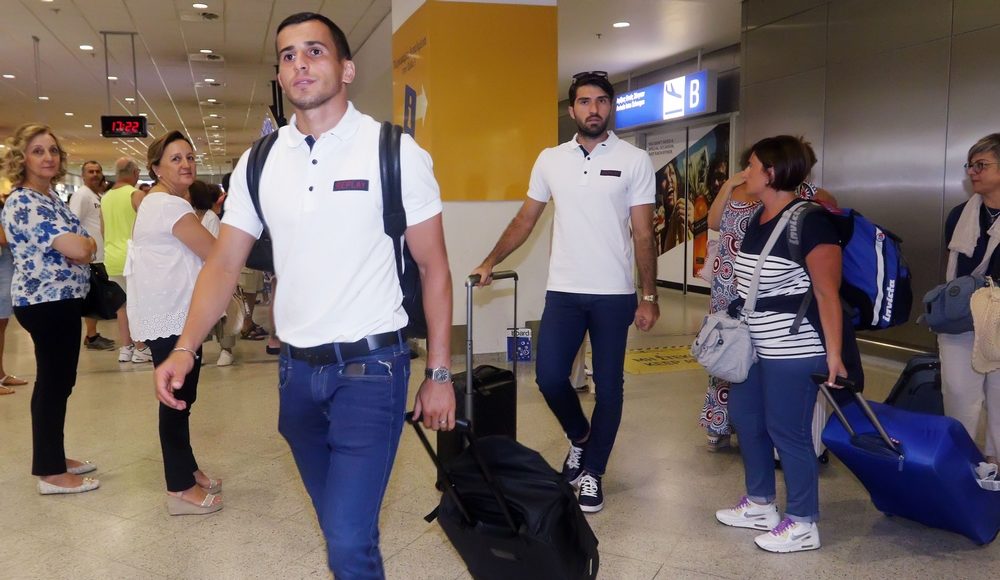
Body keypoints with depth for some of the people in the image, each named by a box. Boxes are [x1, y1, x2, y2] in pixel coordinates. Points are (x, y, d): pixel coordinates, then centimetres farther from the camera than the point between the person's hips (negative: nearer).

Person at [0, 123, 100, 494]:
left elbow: (75, 248, 19)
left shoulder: (49, 195, 12)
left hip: (59, 300, 10)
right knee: (54, 383, -2)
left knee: (56, 381, 16)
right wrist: (89, 243, -6)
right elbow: (79, 250, -28)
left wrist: (80, 244, -4)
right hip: (47, 304, -10)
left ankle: (52, 457, 28)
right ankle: (51, 473, 7)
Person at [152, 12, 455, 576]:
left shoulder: (395, 152, -8)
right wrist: (186, 348, -11)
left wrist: (439, 374, -7)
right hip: (297, 367, 5)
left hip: (371, 367, -4)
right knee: (338, 522, 20)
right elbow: (224, 264, 5)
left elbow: (434, 267, -5)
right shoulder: (258, 164, 4)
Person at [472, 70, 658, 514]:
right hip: (563, 290, 2)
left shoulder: (634, 161, -2)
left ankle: (592, 471, 22)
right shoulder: (550, 159, 5)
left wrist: (648, 296, -5)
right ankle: (579, 437, 29)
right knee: (549, 377, -1)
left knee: (608, 386, 6)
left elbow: (643, 235, -2)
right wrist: (490, 262, 0)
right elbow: (525, 219, 10)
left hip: (614, 293, -2)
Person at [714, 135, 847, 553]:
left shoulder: (809, 221, -17)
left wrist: (833, 354, -21)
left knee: (787, 432, 0)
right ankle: (760, 505, 34)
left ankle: (803, 525, 17)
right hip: (756, 345, 10)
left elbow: (828, 293, -19)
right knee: (745, 419, 17)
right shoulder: (759, 218, 10)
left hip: (794, 349, -9)